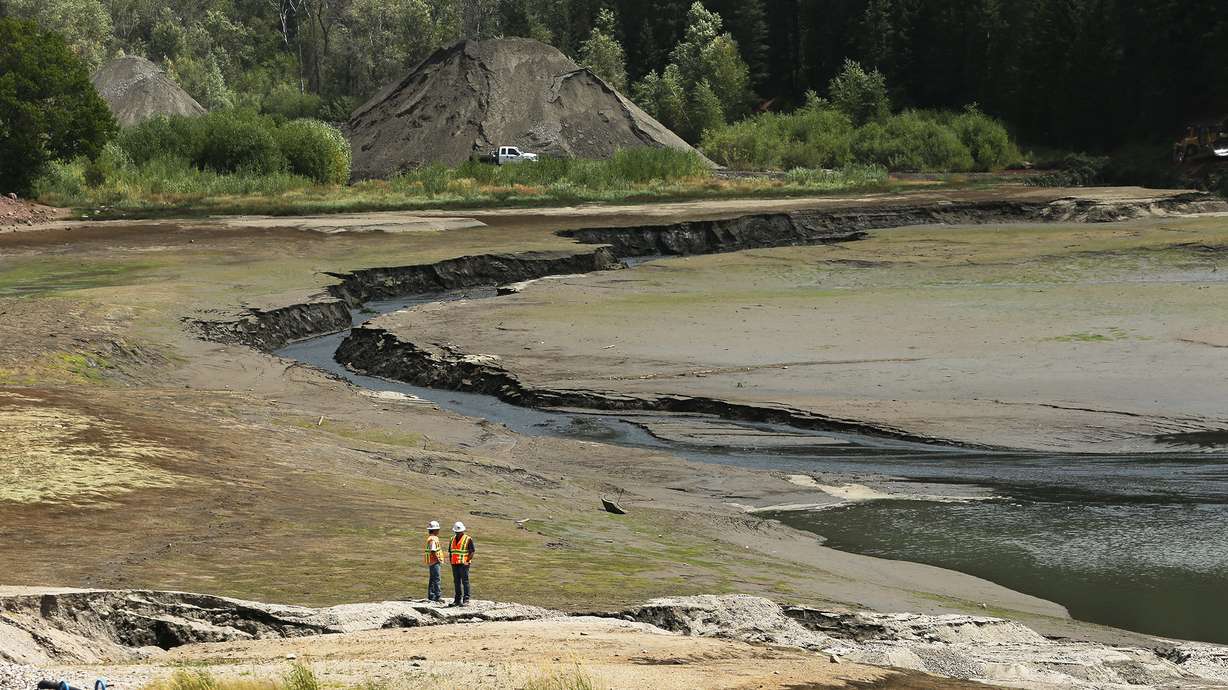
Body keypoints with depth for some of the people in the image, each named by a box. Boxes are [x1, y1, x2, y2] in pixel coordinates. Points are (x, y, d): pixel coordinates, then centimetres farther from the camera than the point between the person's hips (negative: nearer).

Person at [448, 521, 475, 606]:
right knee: (456, 582, 9)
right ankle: (458, 599, 15)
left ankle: (466, 599, -4)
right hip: (455, 564, 6)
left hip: (463, 564, -6)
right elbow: (450, 551, 21)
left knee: (465, 581, -5)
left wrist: (467, 561, -15)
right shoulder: (453, 539, 15)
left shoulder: (468, 539, -4)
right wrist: (450, 560, 7)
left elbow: (472, 552, -7)